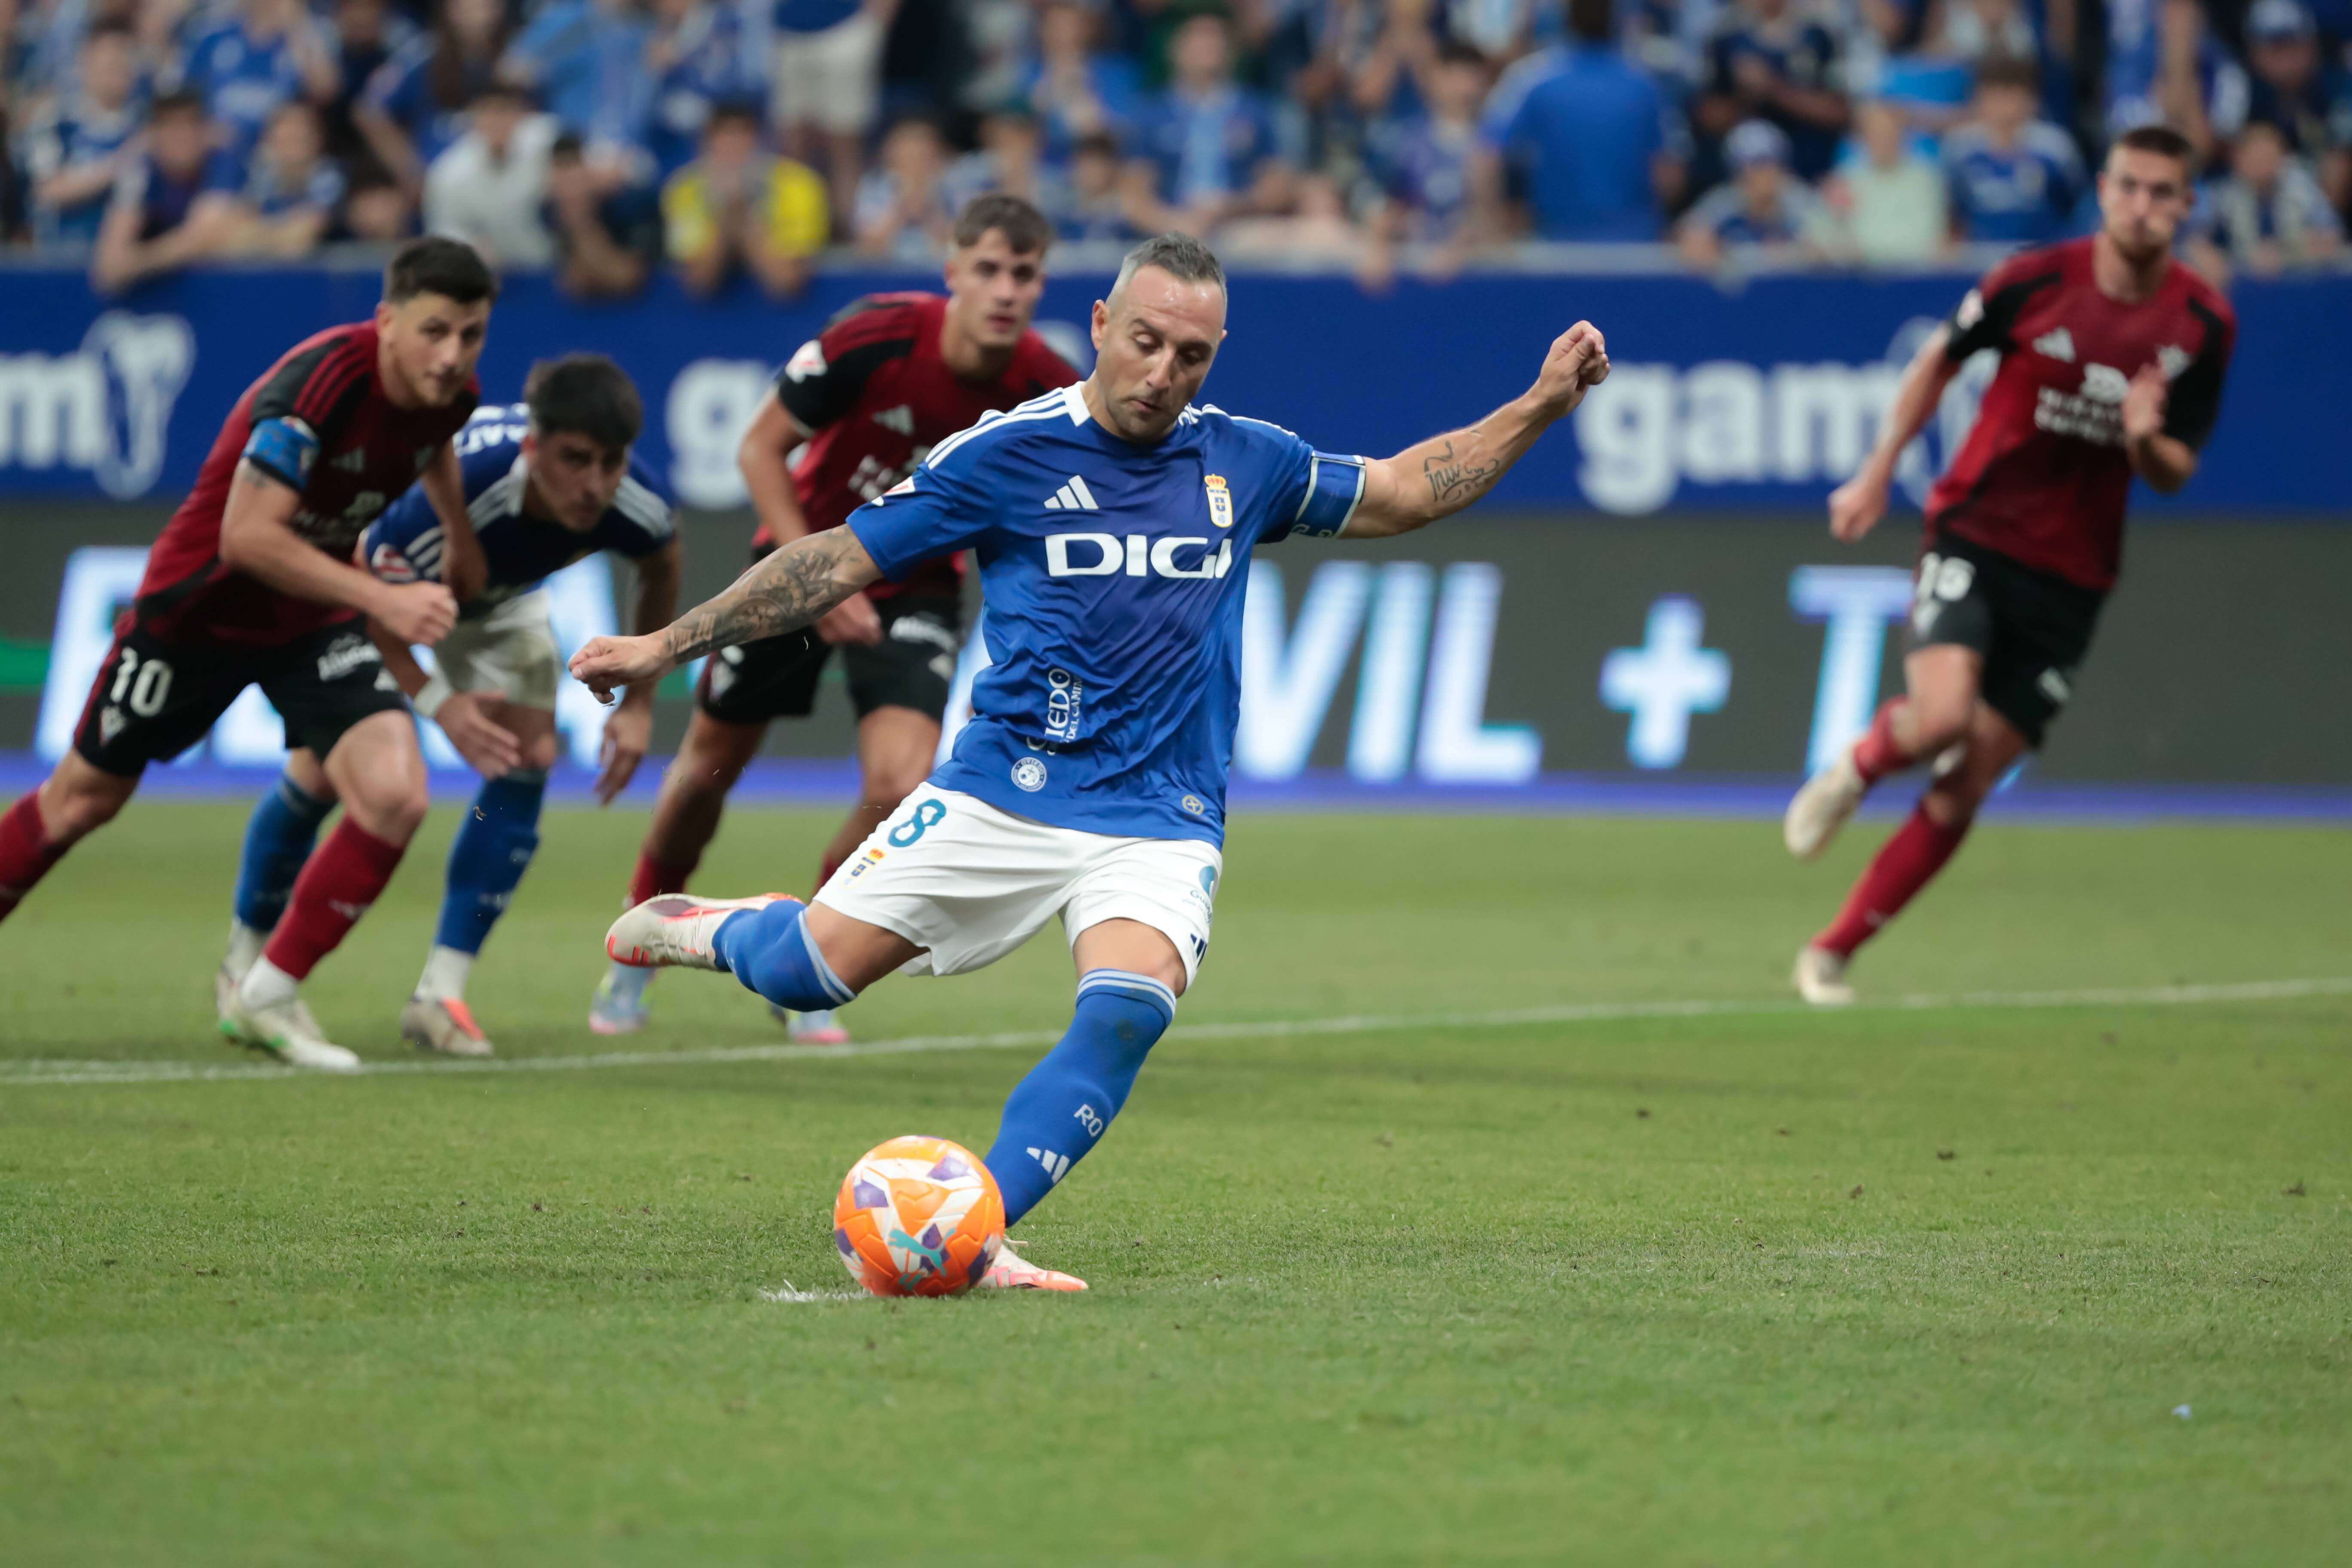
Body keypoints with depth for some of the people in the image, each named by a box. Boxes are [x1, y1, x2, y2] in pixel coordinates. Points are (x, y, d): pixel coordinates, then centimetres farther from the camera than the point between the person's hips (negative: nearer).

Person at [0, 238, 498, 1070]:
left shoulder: (448, 396, -10)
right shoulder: (322, 381, -33)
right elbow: (246, 536, -35)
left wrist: (461, 545, 19)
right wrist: (384, 599, -37)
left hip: (313, 625, 5)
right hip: (199, 609, -5)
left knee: (394, 798, -17)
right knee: (83, 799, 12)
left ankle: (264, 995, 0)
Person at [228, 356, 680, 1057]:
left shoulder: (635, 503, -34)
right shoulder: (449, 493, -48)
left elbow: (662, 570, -6)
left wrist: (640, 703, -9)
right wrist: (437, 701, -37)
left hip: (498, 598, 4)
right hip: (371, 582, -4)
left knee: (528, 759, -13)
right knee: (324, 770, -7)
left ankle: (439, 995, -6)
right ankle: (246, 967, 20)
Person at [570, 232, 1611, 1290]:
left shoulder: (1244, 462, 8)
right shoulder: (1007, 455, -2)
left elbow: (1402, 493, 24)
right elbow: (842, 559, 2)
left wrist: (1540, 407, 15)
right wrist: (666, 647, 1)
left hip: (1162, 819, 1)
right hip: (999, 796, -1)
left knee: (1128, 1009, -28)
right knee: (813, 970, -7)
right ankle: (713, 931, 30)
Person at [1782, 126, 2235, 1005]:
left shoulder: (2204, 326, -3)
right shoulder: (2037, 281, -8)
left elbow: (2175, 473, 5)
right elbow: (1939, 360, 9)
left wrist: (2146, 443, -19)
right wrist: (1878, 473, 5)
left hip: (2070, 577, 2)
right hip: (1975, 535, -2)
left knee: (1962, 793, -2)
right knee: (1942, 717, -28)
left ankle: (1832, 955, 10)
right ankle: (1855, 770, 8)